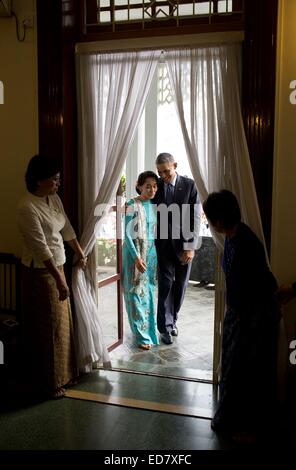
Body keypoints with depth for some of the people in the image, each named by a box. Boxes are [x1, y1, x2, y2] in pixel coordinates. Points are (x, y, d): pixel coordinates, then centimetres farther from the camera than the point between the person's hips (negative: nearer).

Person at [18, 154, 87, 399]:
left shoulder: (54, 199, 3)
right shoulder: (28, 207, -24)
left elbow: (67, 229, 15)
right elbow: (41, 247, -27)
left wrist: (80, 254, 23)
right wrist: (59, 280, -27)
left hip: (57, 267, 9)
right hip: (40, 273, -9)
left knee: (62, 322, 18)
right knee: (47, 327, 4)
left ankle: (63, 374, 35)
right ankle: (47, 383, 22)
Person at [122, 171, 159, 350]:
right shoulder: (132, 205, -12)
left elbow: (157, 230, 12)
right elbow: (127, 233, -14)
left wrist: (157, 254, 10)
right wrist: (136, 257, -20)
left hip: (152, 252, 6)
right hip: (135, 252, -6)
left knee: (149, 291, 13)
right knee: (137, 292, -1)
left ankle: (149, 328, 29)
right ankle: (142, 335, 7)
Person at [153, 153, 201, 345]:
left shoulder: (189, 185, -4)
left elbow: (195, 217, -6)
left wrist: (190, 246, -11)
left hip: (184, 243, 0)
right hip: (164, 243, 0)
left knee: (181, 283, 9)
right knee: (166, 283, -1)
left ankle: (173, 319, 29)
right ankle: (166, 327, 8)